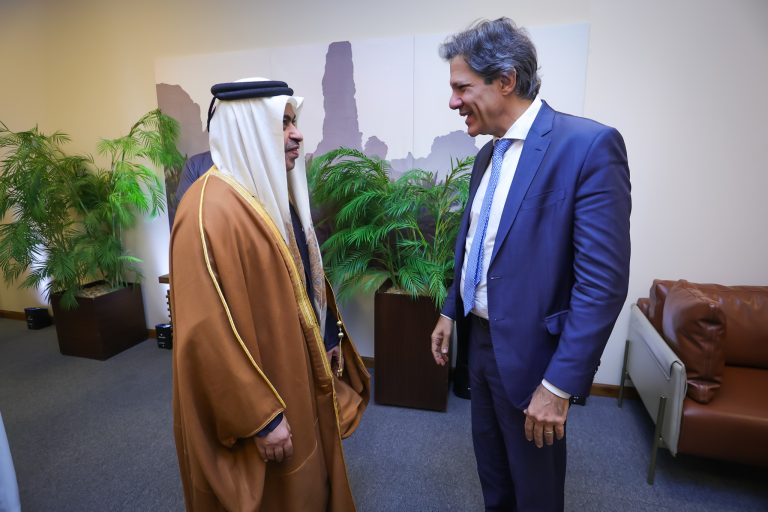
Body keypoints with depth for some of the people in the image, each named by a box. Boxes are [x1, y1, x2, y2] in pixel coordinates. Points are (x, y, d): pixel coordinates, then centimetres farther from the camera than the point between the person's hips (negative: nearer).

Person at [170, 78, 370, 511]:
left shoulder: (277, 195, 6)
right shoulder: (210, 211, -24)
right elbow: (210, 331, -25)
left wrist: (331, 340, 12)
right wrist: (260, 416, -20)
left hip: (302, 372, 8)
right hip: (260, 391, -8)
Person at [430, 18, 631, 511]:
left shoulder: (589, 145, -18)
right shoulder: (488, 154, 7)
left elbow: (603, 282, -22)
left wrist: (559, 385, -21)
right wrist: (452, 312, 13)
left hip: (529, 354, -6)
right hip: (480, 340, 7)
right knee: (492, 470, 26)